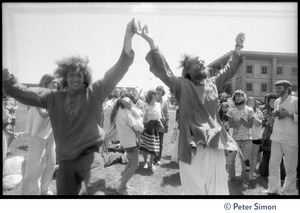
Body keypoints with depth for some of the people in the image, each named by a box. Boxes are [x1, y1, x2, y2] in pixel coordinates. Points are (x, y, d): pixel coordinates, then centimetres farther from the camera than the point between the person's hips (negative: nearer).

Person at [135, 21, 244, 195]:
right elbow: (163, 71, -15)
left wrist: (238, 47, 27)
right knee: (194, 190, 8)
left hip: (215, 145, 5)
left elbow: (228, 70, 25)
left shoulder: (213, 84, 12)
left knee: (219, 190, 15)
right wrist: (151, 42, -24)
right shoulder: (182, 85, -4)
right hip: (193, 147, -4)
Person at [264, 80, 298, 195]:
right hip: (276, 138, 6)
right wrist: (274, 114, 3)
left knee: (290, 168, 5)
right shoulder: (276, 102, 11)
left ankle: (288, 191, 21)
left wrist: (289, 114, -20)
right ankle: (273, 189, 24)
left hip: (291, 140, -5)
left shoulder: (295, 101, -8)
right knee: (273, 165, 10)